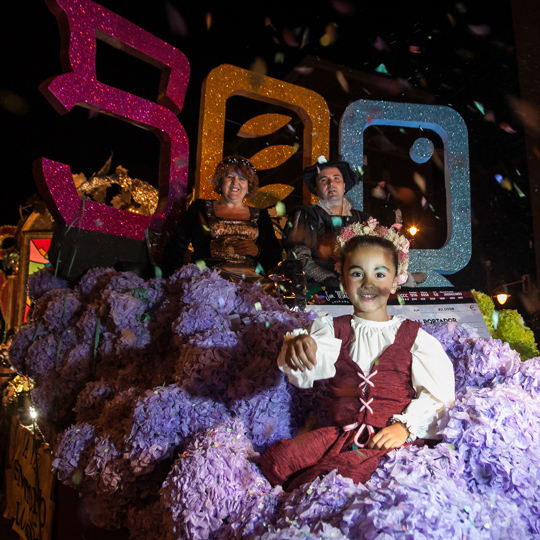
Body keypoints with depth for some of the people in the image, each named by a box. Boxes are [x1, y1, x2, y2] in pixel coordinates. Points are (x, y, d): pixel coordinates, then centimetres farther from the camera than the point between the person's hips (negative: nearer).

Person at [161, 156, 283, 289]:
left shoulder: (261, 217, 20)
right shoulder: (200, 209, 16)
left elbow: (276, 255, 18)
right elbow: (176, 245, 9)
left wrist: (257, 251, -3)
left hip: (250, 280, 3)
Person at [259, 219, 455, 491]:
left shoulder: (414, 336, 4)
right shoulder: (333, 330, 8)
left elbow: (439, 396, -1)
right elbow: (307, 372, -11)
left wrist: (405, 427, -15)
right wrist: (298, 346, -34)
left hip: (389, 438, -2)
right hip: (339, 434, 3)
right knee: (274, 459, -18)